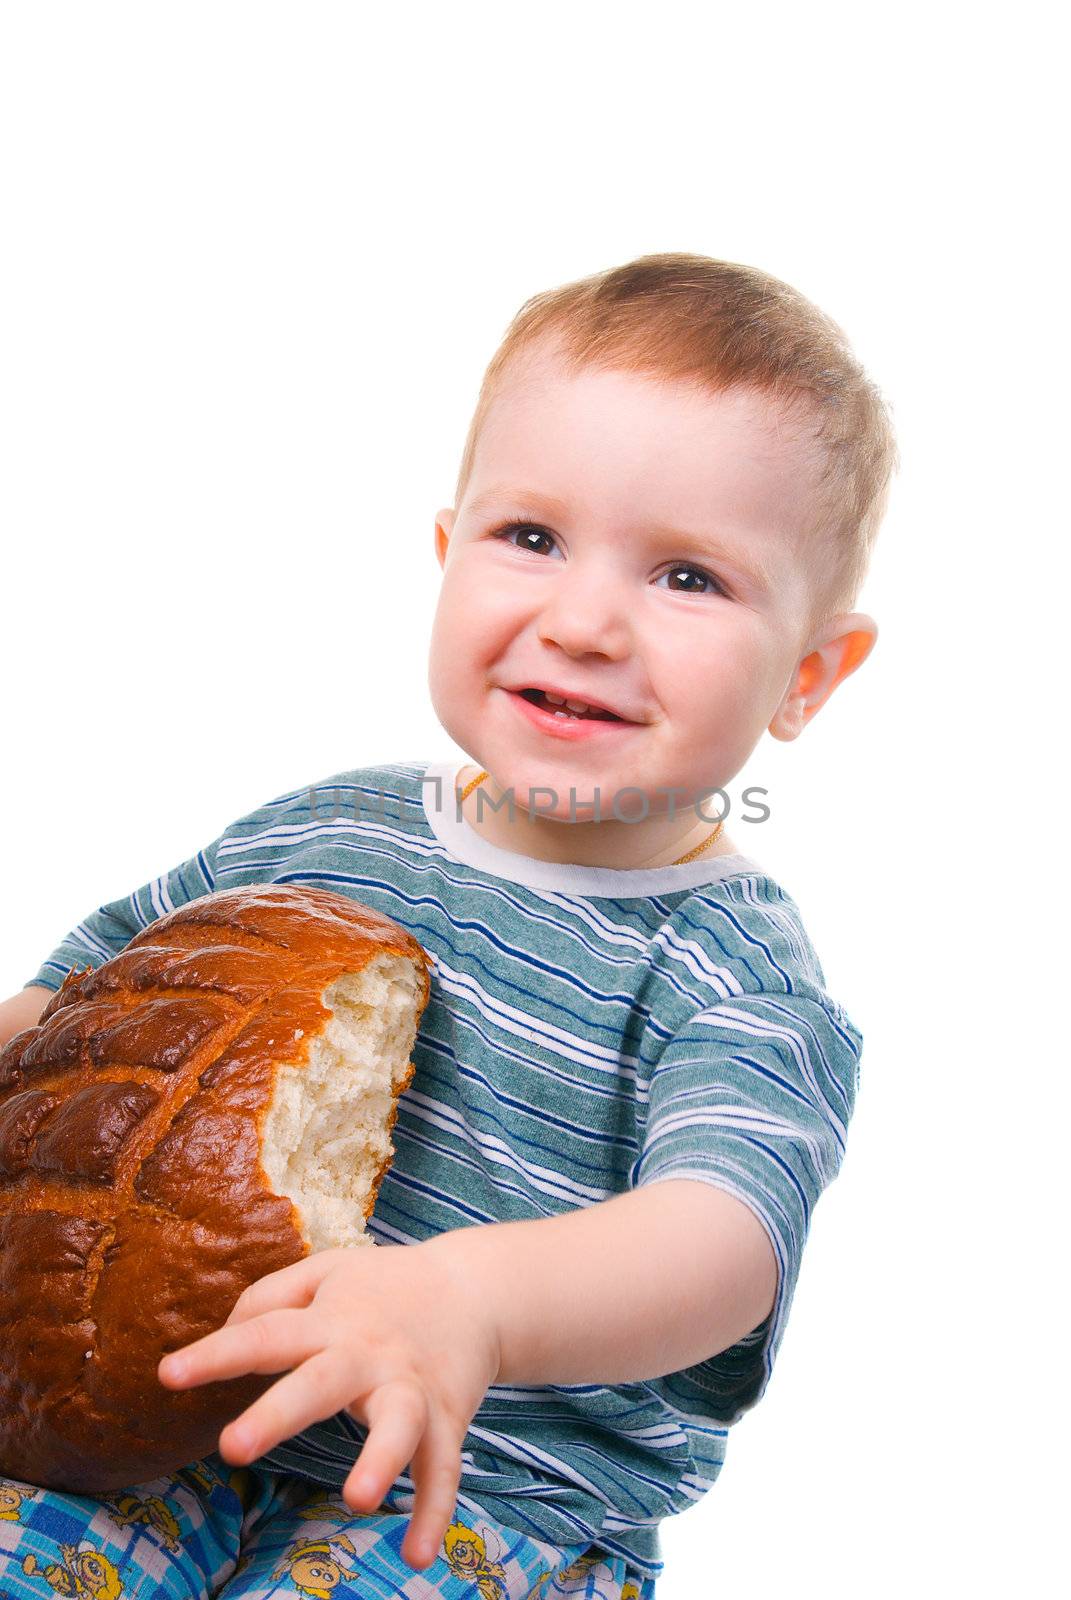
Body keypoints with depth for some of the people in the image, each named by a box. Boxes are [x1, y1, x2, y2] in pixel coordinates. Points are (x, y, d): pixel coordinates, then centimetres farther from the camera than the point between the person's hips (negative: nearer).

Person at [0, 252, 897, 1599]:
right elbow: (110, 958, 19)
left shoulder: (744, 981, -13)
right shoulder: (331, 830, 3)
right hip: (209, 1430, 4)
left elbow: (724, 1234, -32)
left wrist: (471, 1298, -51)